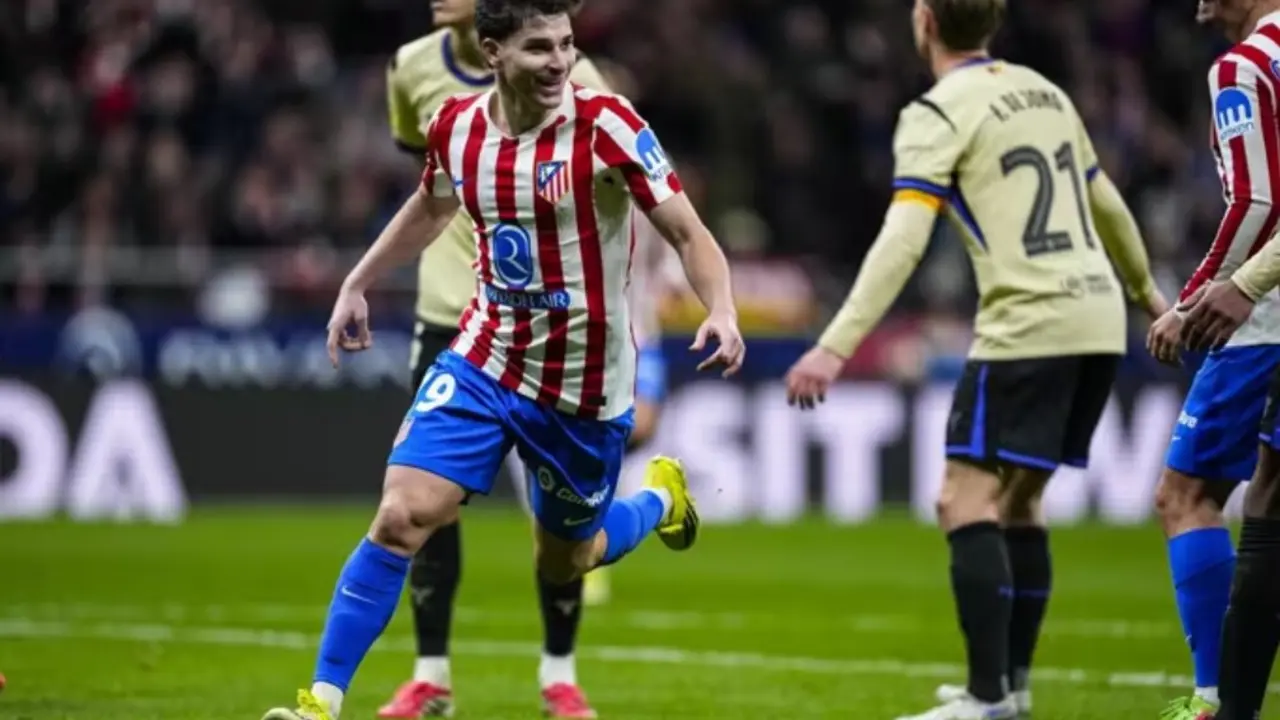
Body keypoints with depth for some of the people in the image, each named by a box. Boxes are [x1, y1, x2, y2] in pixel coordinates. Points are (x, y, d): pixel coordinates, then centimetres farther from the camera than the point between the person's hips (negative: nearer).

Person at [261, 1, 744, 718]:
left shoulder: (606, 126, -17)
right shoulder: (457, 126, -4)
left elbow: (689, 234, -15)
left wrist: (721, 313, -32)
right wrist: (357, 285, 23)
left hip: (584, 385, -3)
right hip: (484, 360, 3)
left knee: (564, 564, 14)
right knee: (401, 517, -14)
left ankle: (661, 495, 47)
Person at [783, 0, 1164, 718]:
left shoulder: (938, 114, -6)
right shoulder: (1045, 93, 16)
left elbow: (902, 242, -18)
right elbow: (1106, 203, 28)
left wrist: (836, 347, -23)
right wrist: (1146, 288, 45)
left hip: (1026, 327, -8)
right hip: (1098, 319, 8)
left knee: (968, 500, -9)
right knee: (1018, 497, 19)